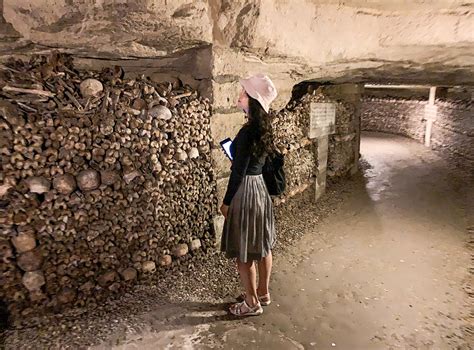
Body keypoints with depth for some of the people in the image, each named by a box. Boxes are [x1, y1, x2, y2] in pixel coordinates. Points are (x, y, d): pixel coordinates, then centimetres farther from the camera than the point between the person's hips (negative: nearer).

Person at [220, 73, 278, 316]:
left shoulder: (248, 131, -21)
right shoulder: (262, 127, 6)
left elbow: (239, 172, -19)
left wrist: (226, 202, -11)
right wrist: (236, 154, 12)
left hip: (246, 190, -9)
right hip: (260, 186, 10)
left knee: (243, 252, 6)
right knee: (262, 245, 19)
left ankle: (252, 303, 22)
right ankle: (263, 293, 36)